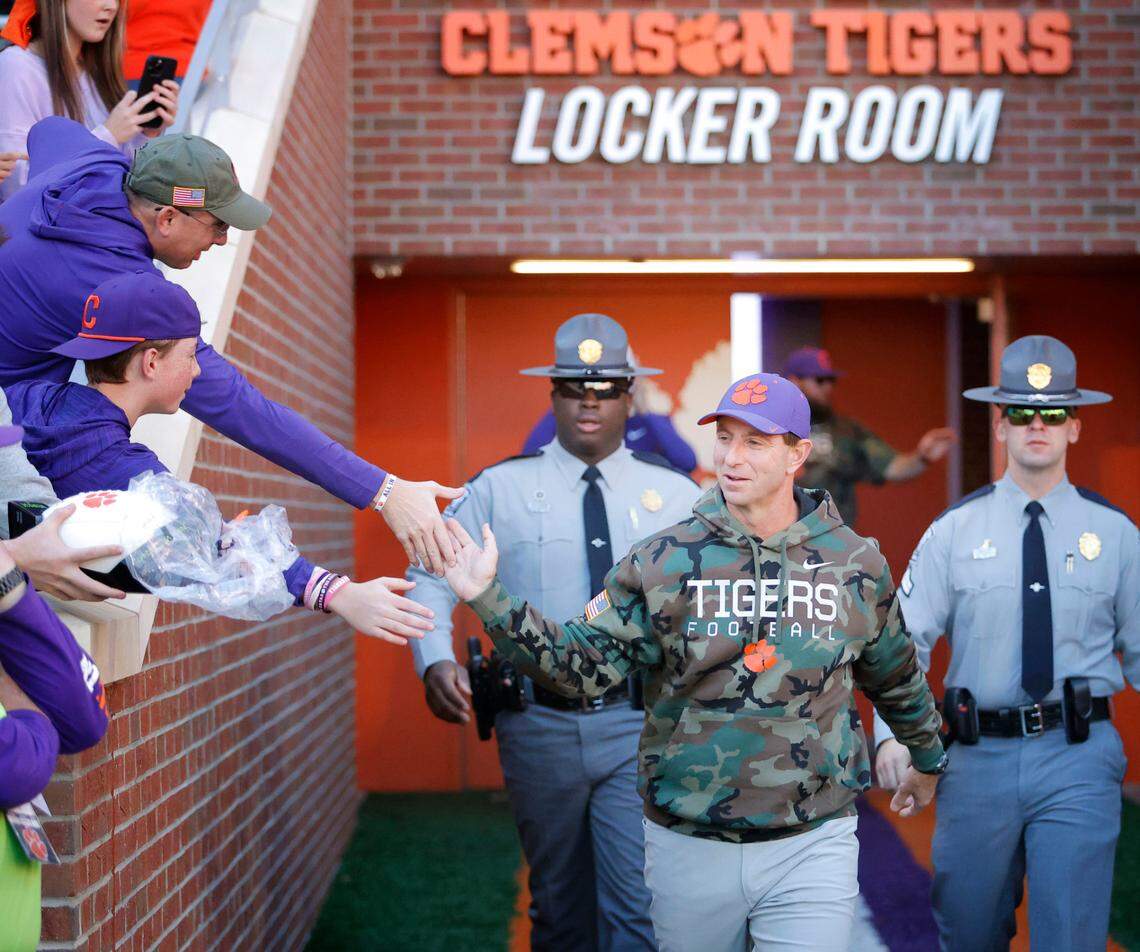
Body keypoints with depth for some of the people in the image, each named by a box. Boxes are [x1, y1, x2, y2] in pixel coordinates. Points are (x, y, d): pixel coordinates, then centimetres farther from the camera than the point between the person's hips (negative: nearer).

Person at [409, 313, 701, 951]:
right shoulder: (499, 490, 2)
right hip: (539, 724, 1)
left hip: (641, 726, 0)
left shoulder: (677, 496, 6)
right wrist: (436, 660, -14)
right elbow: (433, 578, 3)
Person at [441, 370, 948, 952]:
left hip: (811, 848, 0)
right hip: (688, 847, 1)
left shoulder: (856, 565, 1)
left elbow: (896, 679, 17)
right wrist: (488, 598, -16)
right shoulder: (663, 561, -3)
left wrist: (927, 761, 30)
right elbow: (582, 662, -6)